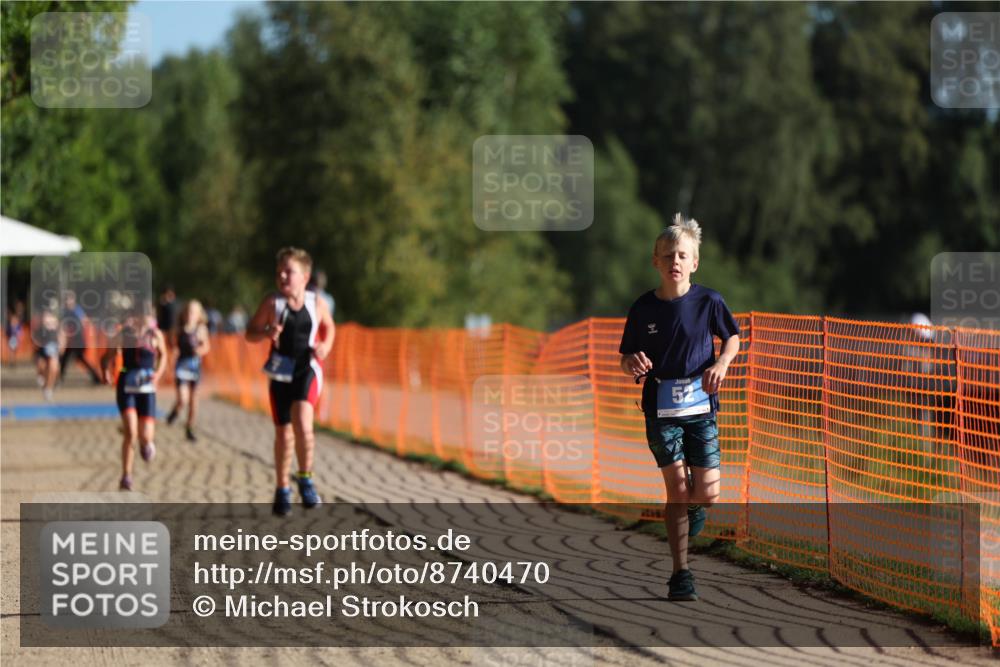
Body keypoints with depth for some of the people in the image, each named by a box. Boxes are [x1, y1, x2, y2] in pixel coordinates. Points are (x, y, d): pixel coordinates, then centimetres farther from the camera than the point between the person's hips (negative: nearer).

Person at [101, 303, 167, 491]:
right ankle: (126, 477, -7)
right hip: (126, 388, -2)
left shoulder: (156, 335, 0)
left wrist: (158, 373, 1)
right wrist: (105, 372, -22)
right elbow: (107, 357, -2)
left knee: (145, 437, -4)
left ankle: (146, 444, 36)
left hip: (147, 389, 2)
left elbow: (163, 355, 18)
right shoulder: (123, 334, -5)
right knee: (130, 433, -18)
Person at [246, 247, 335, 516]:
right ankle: (282, 489, 26)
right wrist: (266, 333, -19)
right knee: (283, 434, 9)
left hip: (307, 370, -1)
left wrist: (325, 346, -3)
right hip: (281, 372, 1)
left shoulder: (317, 303, -2)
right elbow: (250, 333, 2)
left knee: (302, 424, -24)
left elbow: (328, 326, 17)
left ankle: (305, 479, -5)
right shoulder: (272, 303, -5)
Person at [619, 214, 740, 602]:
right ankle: (681, 574, 1)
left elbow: (732, 337, 12)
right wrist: (633, 364, -16)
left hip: (701, 406, 0)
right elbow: (627, 359, 8)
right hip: (661, 408, 0)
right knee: (677, 489, -7)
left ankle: (693, 506, 33)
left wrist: (722, 363, -8)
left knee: (707, 493, -6)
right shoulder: (643, 308, -1)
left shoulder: (709, 302, -3)